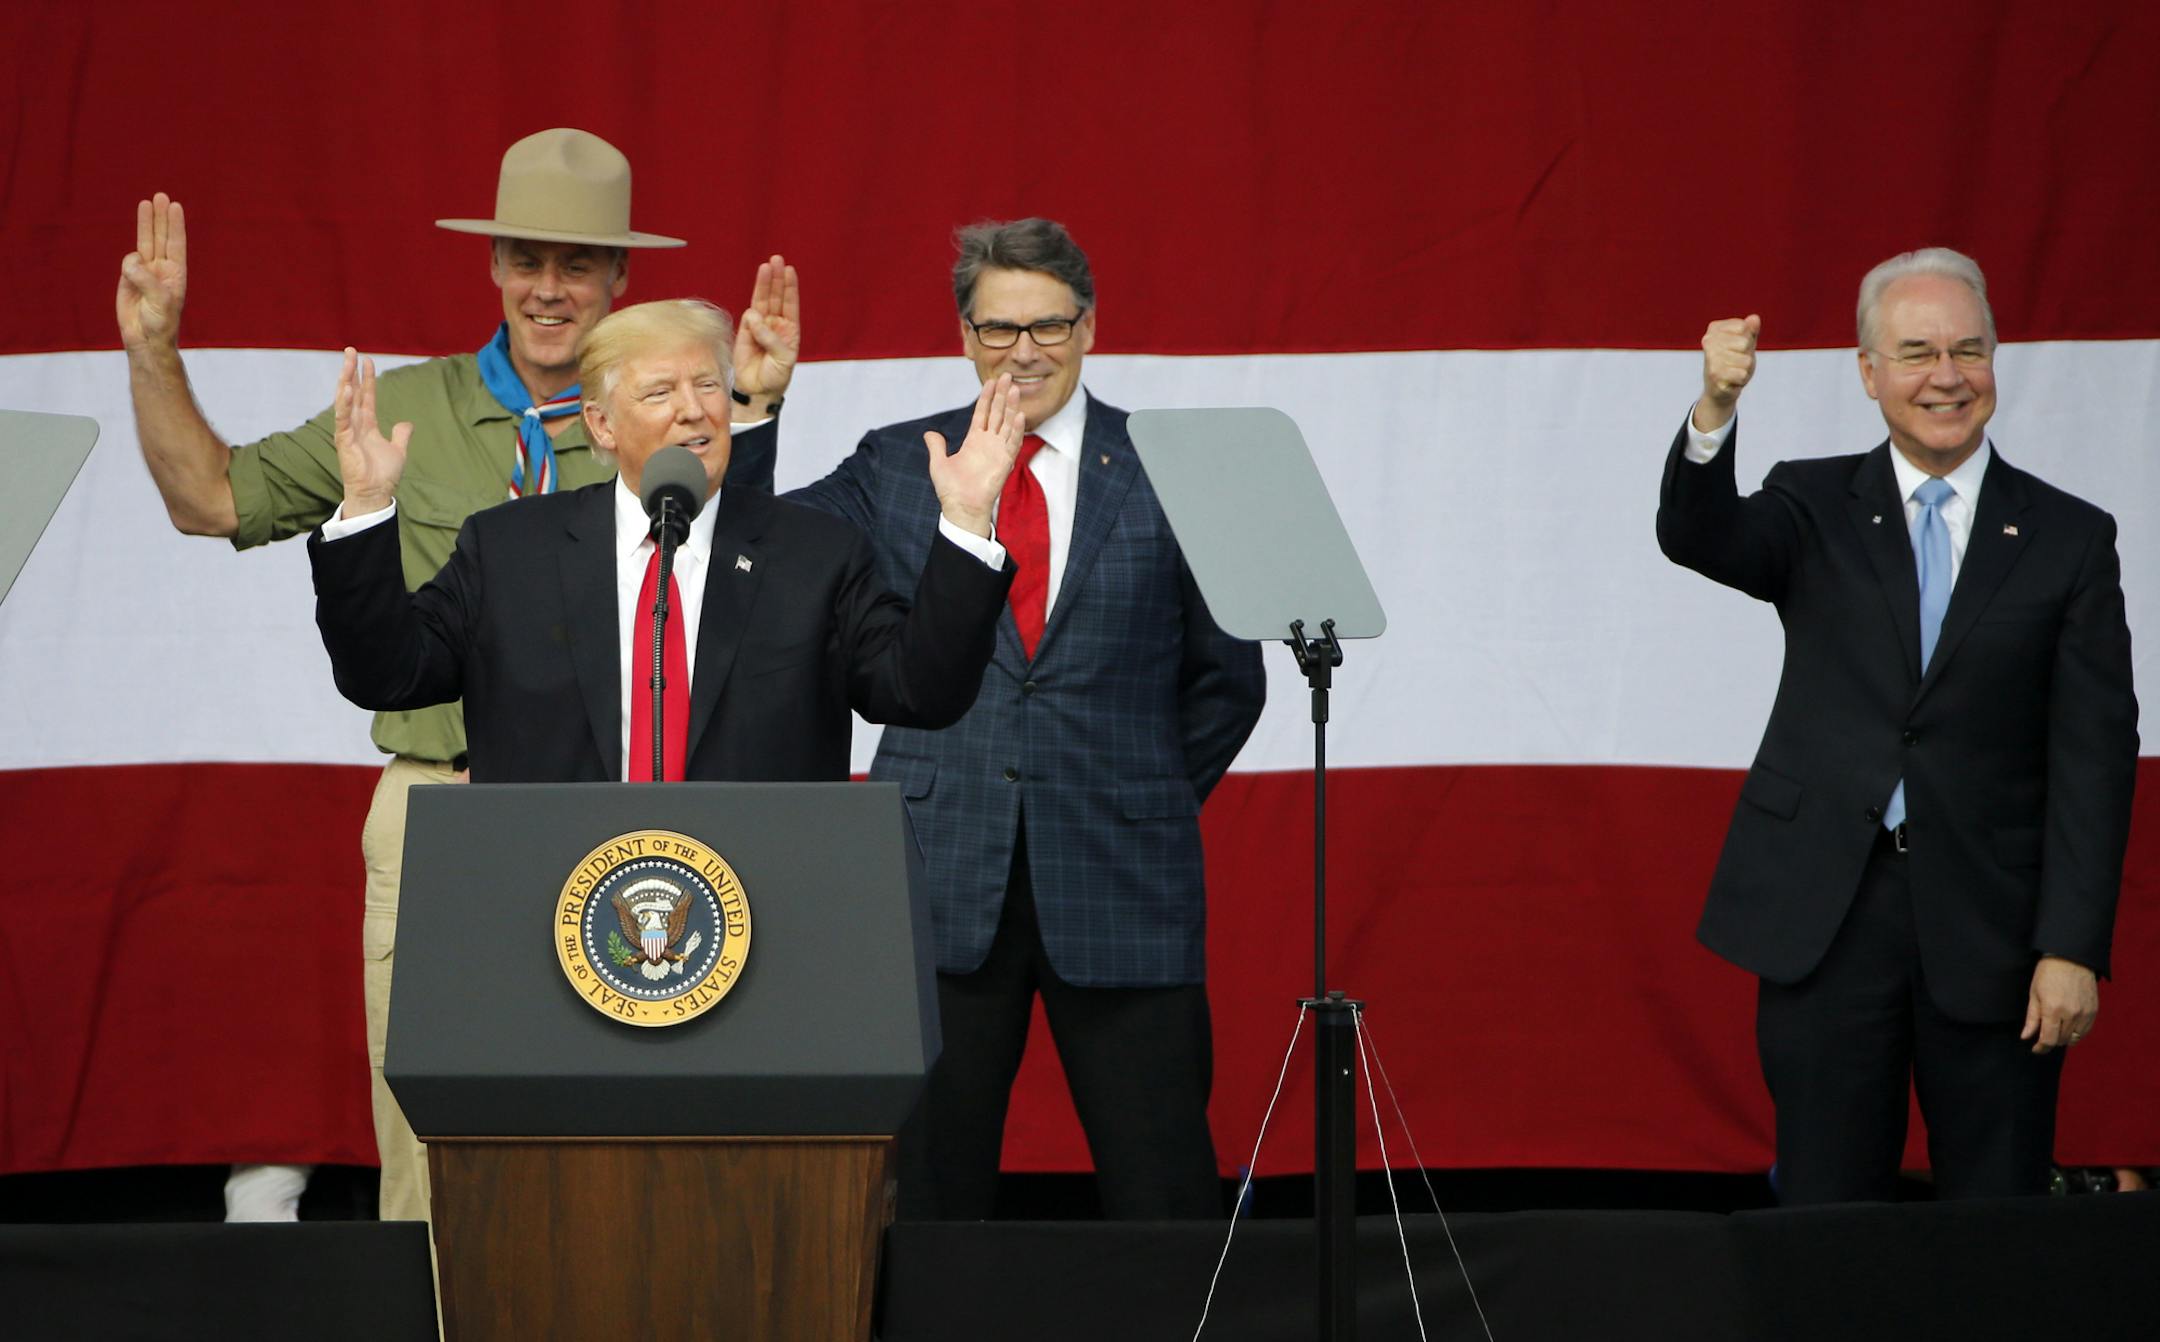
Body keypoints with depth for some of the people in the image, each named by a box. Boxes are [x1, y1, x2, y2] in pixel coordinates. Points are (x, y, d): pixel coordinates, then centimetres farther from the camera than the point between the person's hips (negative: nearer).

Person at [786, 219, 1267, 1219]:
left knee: (1164, 1200, 0)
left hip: (1120, 880, -1)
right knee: (930, 1190, 4)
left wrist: (1154, 800, 5)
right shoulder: (894, 468, 9)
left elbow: (1228, 676, 11)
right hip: (941, 878, 1)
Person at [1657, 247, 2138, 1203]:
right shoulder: (1815, 508, 8)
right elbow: (1696, 538, -13)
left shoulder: (2070, 540, 4)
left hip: (1990, 932, 0)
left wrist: (2072, 949, -8)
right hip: (1825, 917, 1)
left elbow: (2095, 757, 0)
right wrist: (1715, 408, -33)